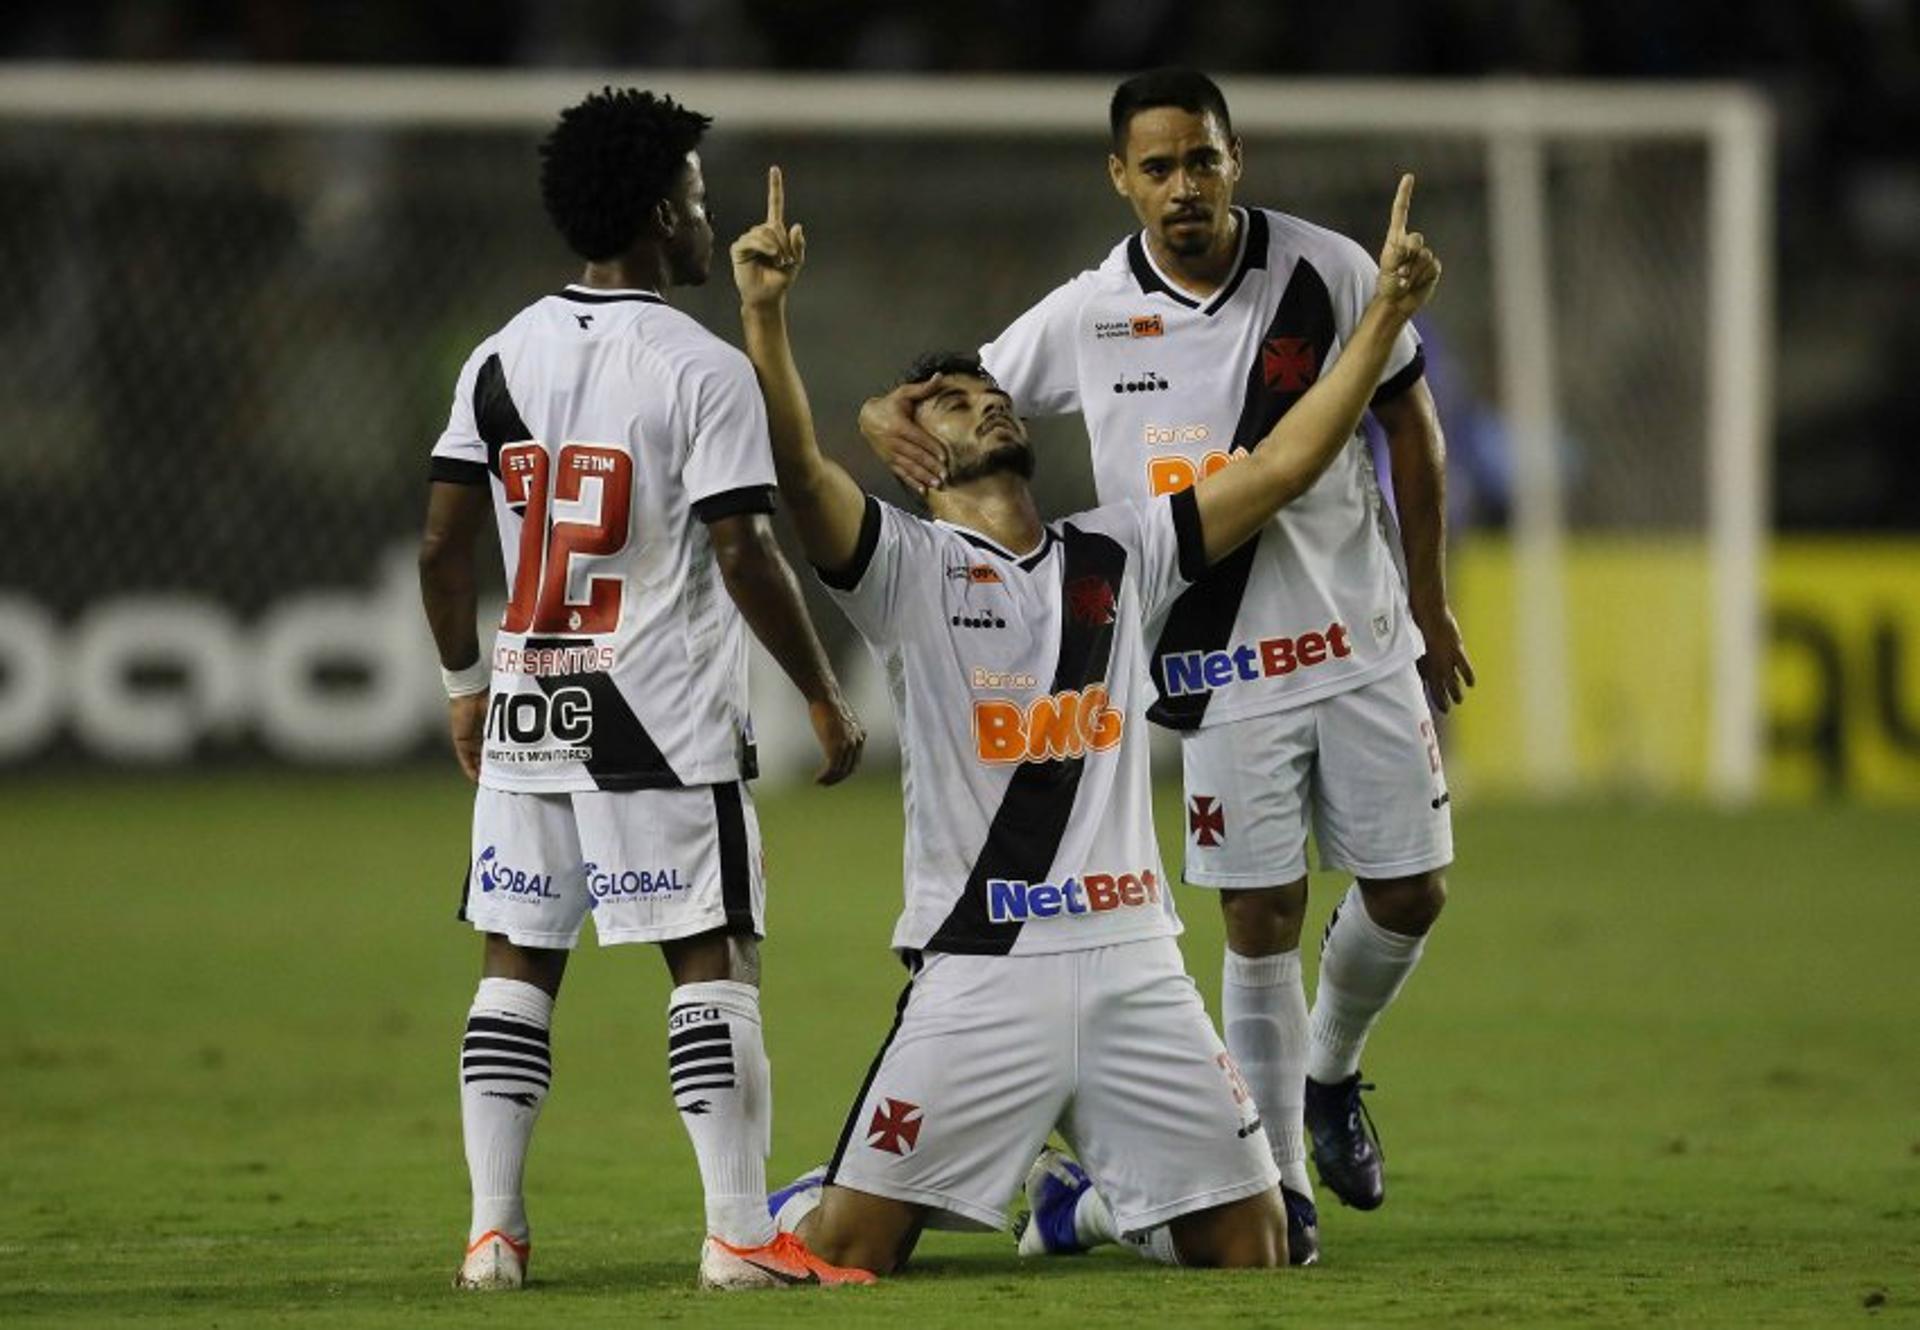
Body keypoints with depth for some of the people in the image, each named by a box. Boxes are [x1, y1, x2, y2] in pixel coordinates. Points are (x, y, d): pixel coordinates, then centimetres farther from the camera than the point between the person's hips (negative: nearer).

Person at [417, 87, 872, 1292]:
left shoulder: (503, 358, 7)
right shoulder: (703, 369, -9)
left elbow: (445, 546, 8)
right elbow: (746, 556, -14)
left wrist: (465, 683, 21)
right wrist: (827, 696, -4)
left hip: (526, 721, 5)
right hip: (664, 721, -5)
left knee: (518, 965, 9)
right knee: (712, 964, -1)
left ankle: (494, 1229, 6)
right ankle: (741, 1232, -5)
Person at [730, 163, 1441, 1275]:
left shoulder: (1117, 556, 15)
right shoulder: (907, 566, 1)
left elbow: (1281, 468, 10)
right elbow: (799, 467, -17)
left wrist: (1387, 311, 4)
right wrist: (766, 310, -32)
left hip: (1135, 965, 4)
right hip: (978, 972, -4)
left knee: (1250, 1250, 3)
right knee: (841, 1253, -9)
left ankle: (1101, 1208, 34)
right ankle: (777, 1214, 28)